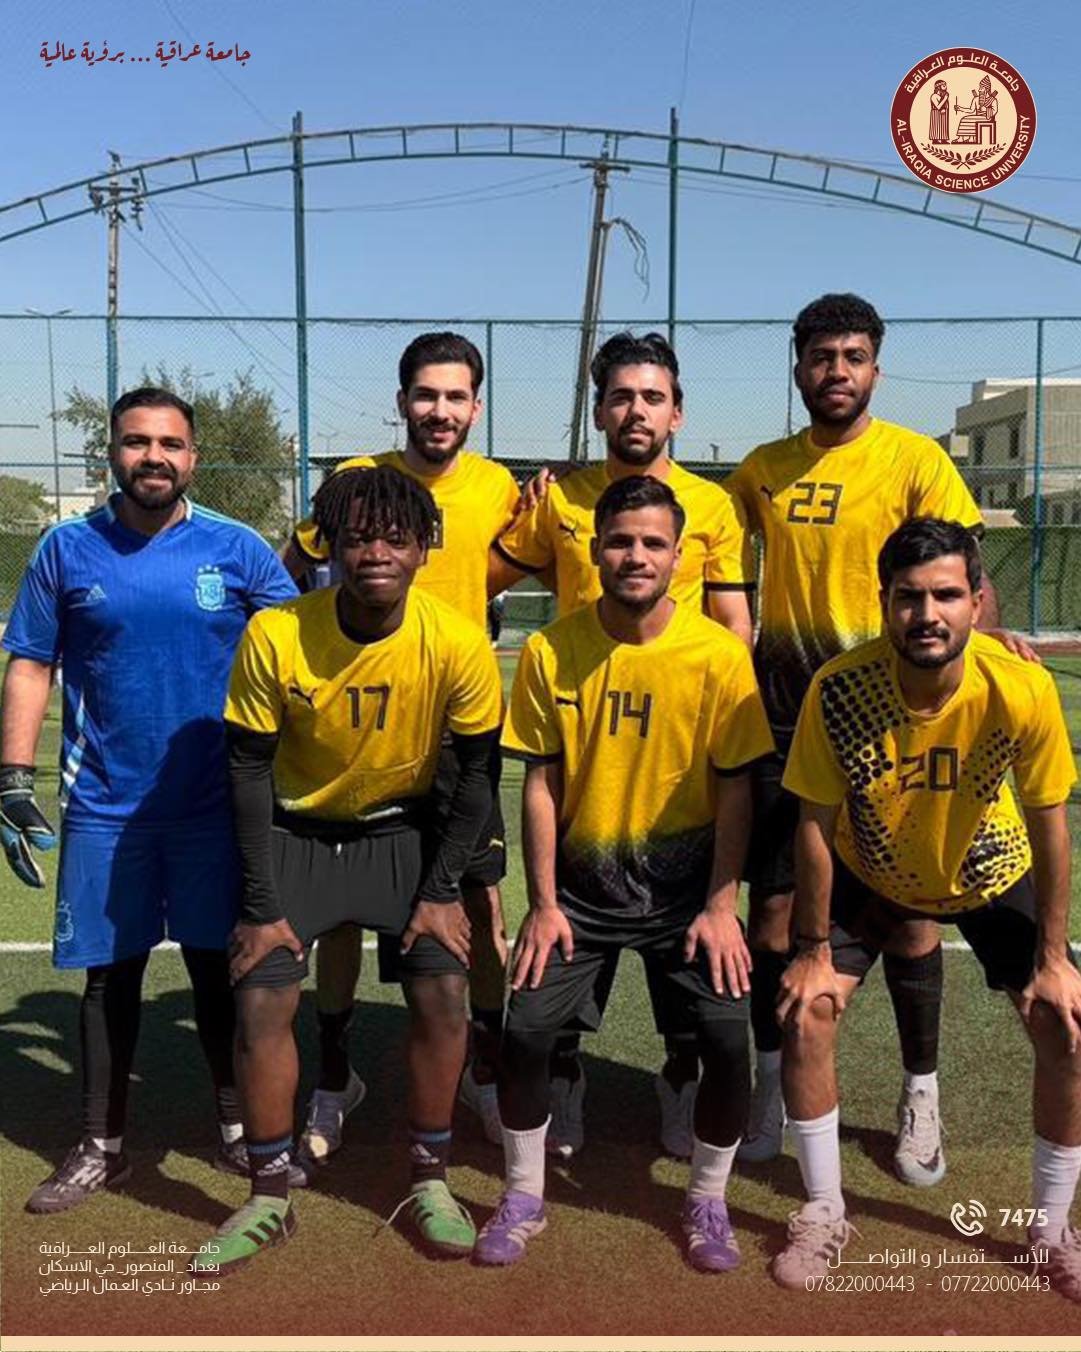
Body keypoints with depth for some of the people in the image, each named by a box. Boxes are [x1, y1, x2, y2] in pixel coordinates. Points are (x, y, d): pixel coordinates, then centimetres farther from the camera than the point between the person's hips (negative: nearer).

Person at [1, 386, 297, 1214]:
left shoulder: (238, 550, -3)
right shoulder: (68, 549, 0)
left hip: (215, 803, -1)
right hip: (104, 806, 1)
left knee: (218, 966, 11)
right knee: (111, 973, 10)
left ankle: (238, 1123, 29)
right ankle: (102, 1147, 25)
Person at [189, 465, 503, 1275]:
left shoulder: (458, 645, -21)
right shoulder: (275, 636, -21)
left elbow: (477, 773, -8)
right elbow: (250, 769, -12)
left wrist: (440, 891, -11)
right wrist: (262, 903, -12)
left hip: (403, 833, 0)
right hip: (295, 832, 0)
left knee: (443, 994, -12)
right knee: (261, 1002, -10)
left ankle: (430, 1183, 12)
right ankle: (270, 1200, 12)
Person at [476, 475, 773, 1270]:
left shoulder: (719, 655, -10)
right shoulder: (551, 651, -6)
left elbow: (735, 787, -5)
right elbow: (541, 783, -2)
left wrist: (721, 906, -9)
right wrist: (544, 904, -5)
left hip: (686, 882, -1)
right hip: (581, 883, 1)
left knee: (729, 1038, -10)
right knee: (524, 1031, -7)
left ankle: (708, 1202, 18)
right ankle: (525, 1197, 19)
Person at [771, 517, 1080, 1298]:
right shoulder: (839, 690, -32)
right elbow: (816, 825, -19)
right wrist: (816, 950, -12)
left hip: (992, 876, 0)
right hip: (870, 877, 0)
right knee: (806, 1017, -10)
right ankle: (826, 1213, 14)